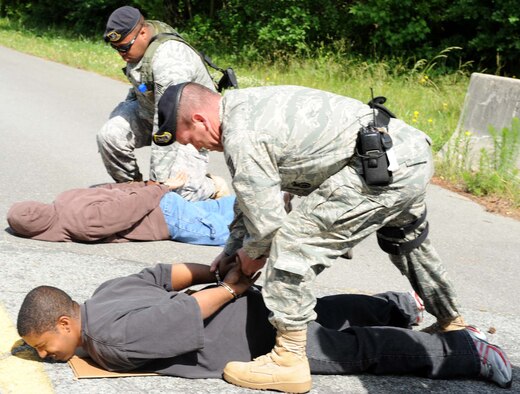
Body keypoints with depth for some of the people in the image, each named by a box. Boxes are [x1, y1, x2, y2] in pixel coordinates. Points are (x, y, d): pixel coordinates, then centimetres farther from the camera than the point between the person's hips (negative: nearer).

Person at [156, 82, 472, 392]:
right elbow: (250, 195, 25)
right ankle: (452, 324, 54)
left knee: (293, 242, -9)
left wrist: (251, 253, 9)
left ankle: (289, 361, -3)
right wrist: (233, 248, 26)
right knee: (408, 241, 33)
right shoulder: (245, 106, 15)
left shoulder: (240, 138, -16)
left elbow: (267, 220, -11)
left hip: (384, 169, -11)